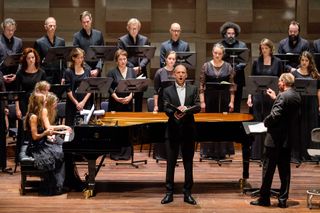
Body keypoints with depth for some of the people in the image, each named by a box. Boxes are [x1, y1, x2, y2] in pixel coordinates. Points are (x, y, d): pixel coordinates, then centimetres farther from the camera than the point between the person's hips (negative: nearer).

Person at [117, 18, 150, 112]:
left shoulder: (144, 40, 11)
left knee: (139, 98, 7)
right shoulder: (122, 40, 3)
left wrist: (140, 67, -12)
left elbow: (147, 56, 4)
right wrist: (133, 68, -14)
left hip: (141, 73, 3)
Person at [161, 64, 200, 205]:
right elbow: (166, 108, -9)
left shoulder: (193, 89, 6)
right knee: (170, 163, 3)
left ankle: (187, 193, 15)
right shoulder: (168, 91, 3)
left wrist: (186, 109, -24)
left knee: (188, 163, 7)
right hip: (173, 130, -1)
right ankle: (169, 193, 11)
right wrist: (174, 114, -30)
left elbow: (198, 107, -6)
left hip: (188, 130, 1)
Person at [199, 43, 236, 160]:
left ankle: (222, 151, 13)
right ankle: (208, 151, 12)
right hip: (210, 99, -1)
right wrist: (202, 102, -6)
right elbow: (201, 85, -1)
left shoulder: (228, 67, 3)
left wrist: (232, 102, -3)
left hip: (224, 99, 1)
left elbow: (232, 86, 3)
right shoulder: (206, 66, 1)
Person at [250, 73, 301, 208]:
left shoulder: (283, 96, -18)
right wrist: (275, 98, 18)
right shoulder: (296, 96, 8)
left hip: (276, 139, -8)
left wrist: (265, 122, -7)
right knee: (285, 170, 11)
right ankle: (283, 200, 13)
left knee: (268, 169, 1)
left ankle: (264, 198, 7)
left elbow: (275, 115, -25)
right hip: (289, 139, 8)